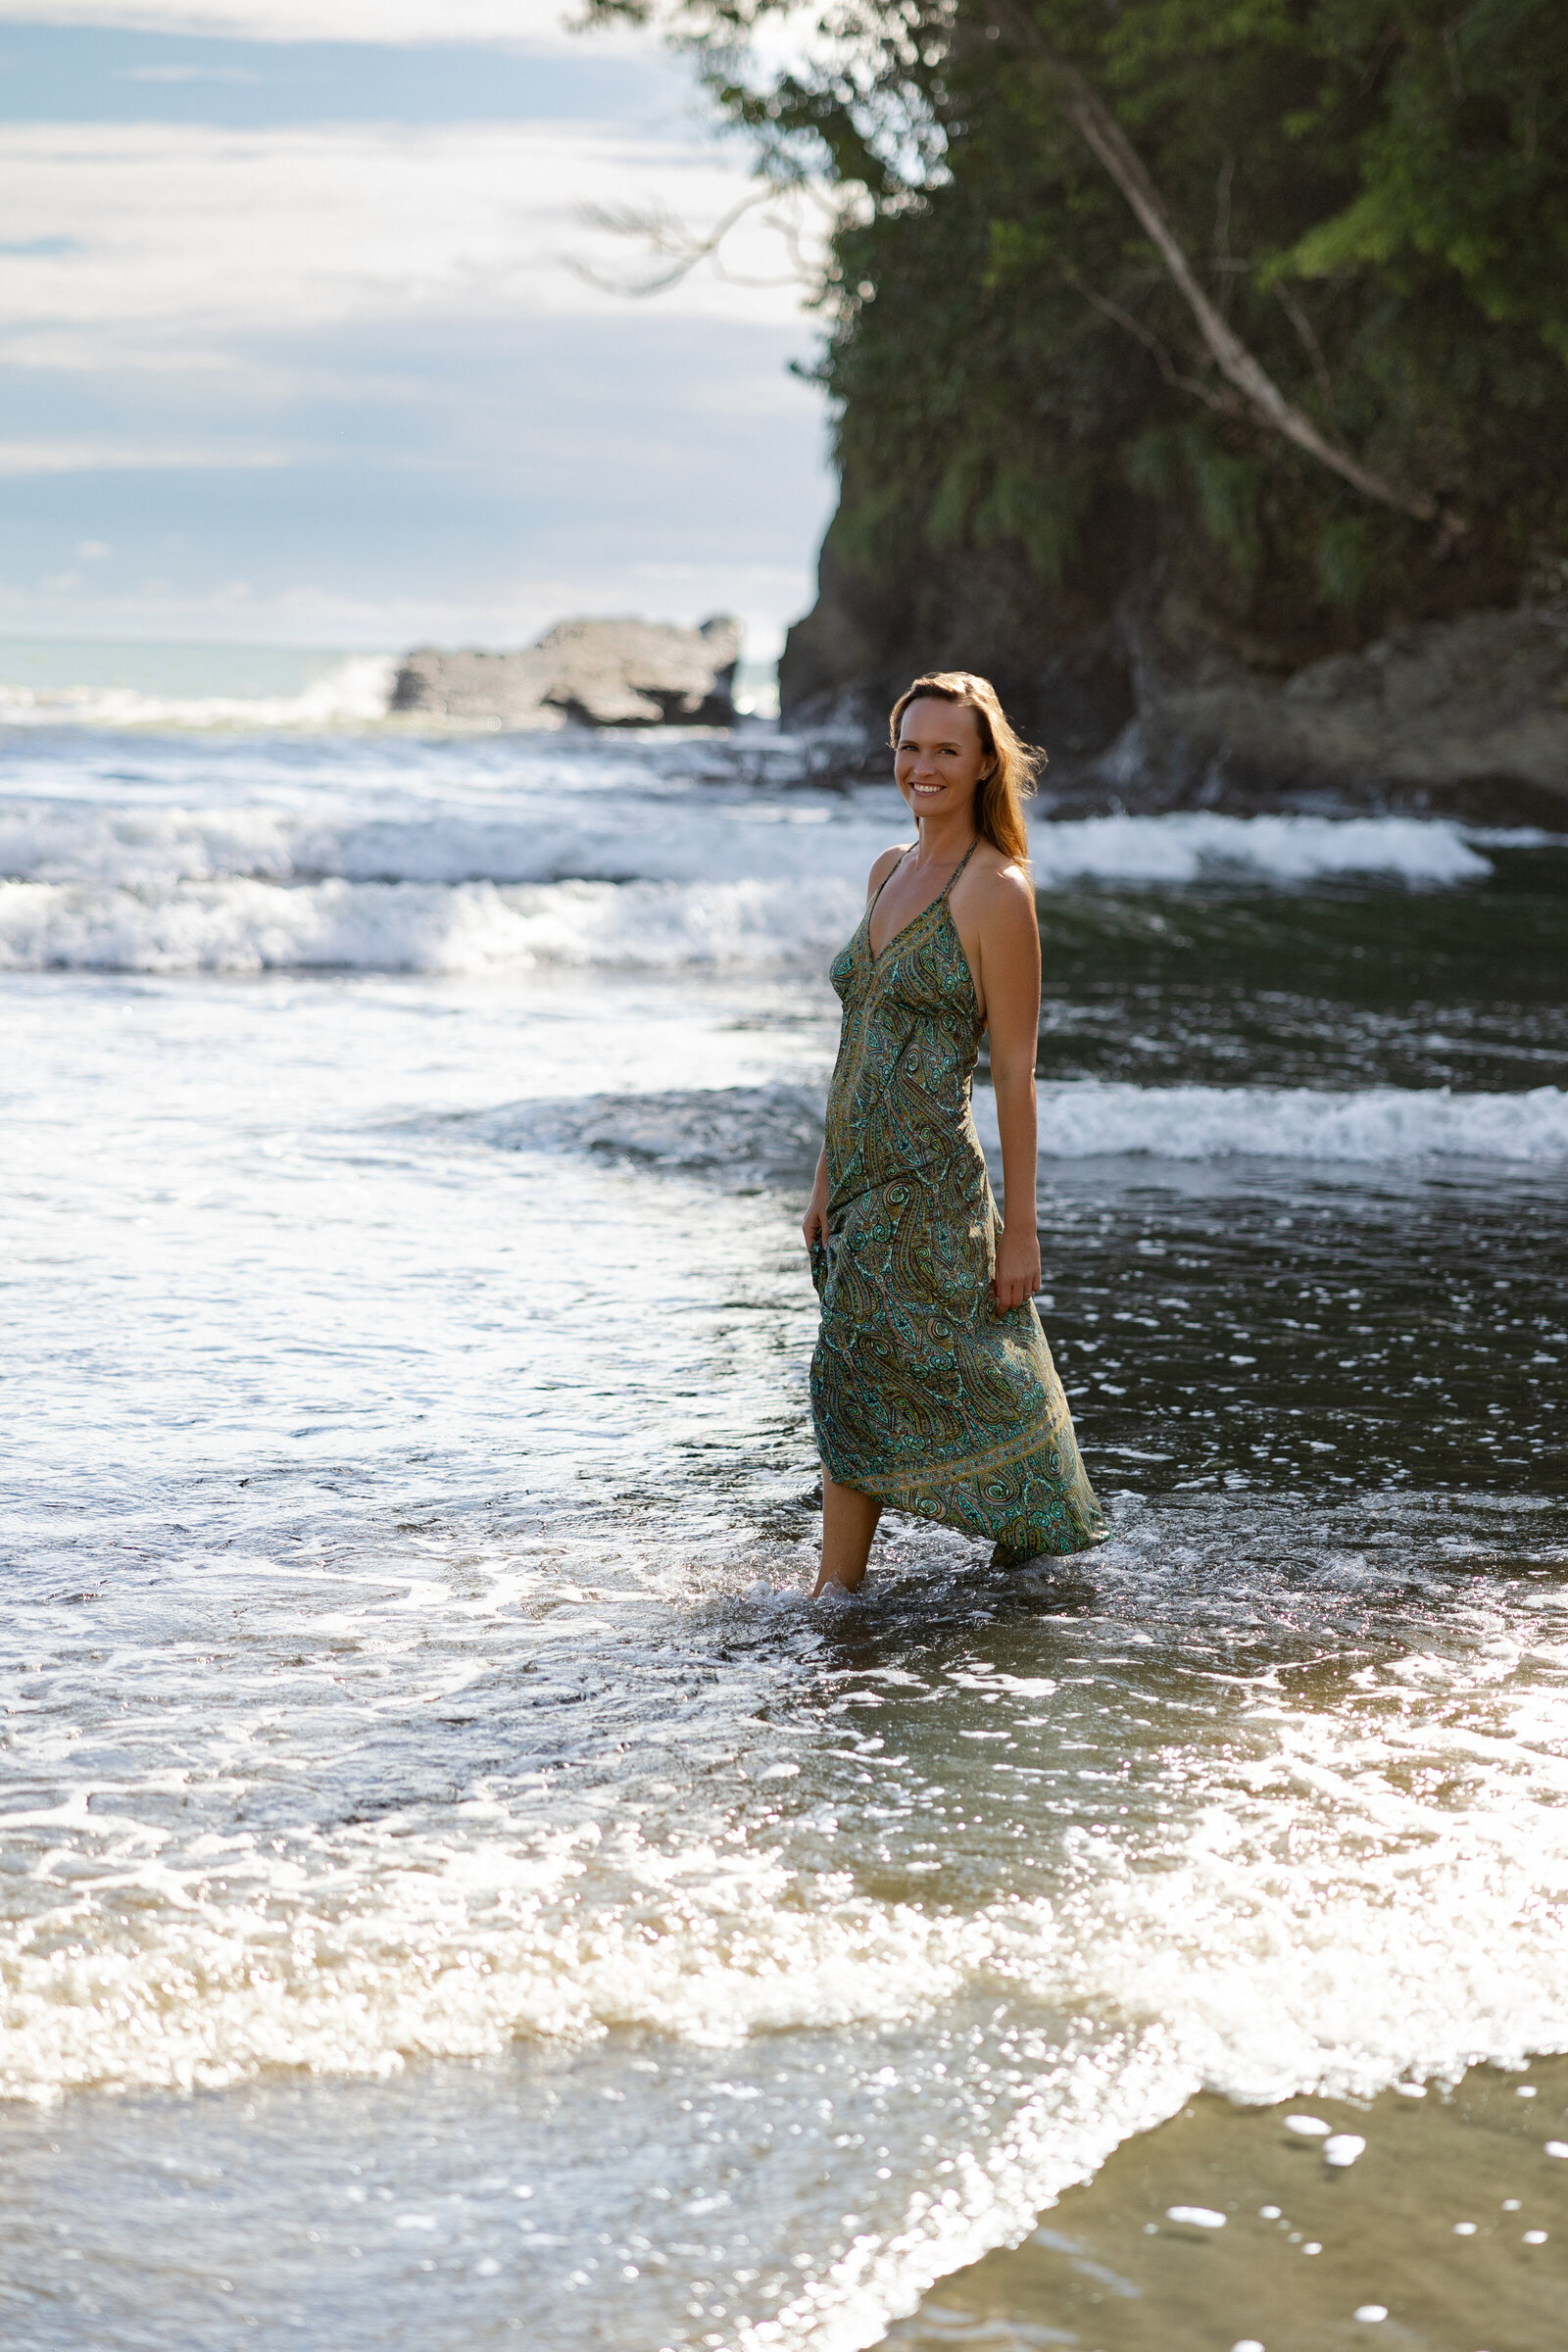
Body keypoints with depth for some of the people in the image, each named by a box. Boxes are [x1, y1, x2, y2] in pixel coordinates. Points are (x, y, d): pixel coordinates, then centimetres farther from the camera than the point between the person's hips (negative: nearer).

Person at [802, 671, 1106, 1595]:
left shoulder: (996, 893, -10)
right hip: (864, 1173, 7)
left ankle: (833, 1596, -2)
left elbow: (1015, 1072, -10)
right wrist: (827, 1178, 15)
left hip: (928, 1182, -7)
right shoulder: (890, 871, 12)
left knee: (859, 1381, -8)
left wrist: (1021, 1227, -10)